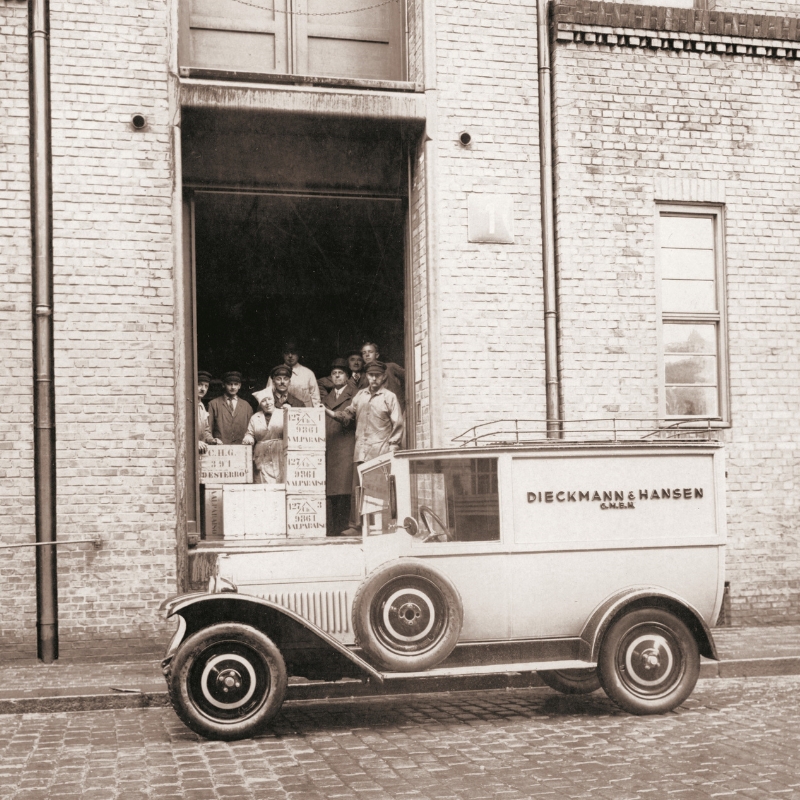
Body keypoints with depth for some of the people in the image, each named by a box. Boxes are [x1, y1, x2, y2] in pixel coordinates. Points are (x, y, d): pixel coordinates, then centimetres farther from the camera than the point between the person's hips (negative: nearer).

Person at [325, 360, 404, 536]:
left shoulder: (390, 397, 3)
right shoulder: (360, 395, 16)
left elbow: (397, 425, 2)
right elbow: (348, 414, 19)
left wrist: (392, 448, -4)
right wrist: (331, 413, 2)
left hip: (380, 451, -4)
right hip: (361, 449, 4)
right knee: (357, 489, 1)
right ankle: (355, 526, 3)